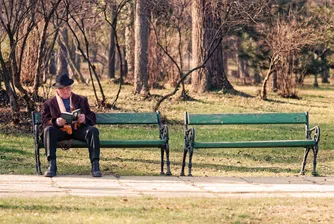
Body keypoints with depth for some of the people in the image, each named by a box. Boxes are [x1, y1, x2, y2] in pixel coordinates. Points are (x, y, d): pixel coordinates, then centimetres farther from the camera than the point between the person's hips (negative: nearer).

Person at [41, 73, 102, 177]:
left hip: (79, 130, 1)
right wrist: (56, 122, -18)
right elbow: (45, 122, 6)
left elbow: (92, 118, 15)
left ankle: (95, 165, -34)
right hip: (60, 130, -1)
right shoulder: (49, 104, 17)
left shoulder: (81, 100, 23)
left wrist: (84, 119, -10)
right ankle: (52, 166, -35)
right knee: (48, 130, -32)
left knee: (93, 130, -29)